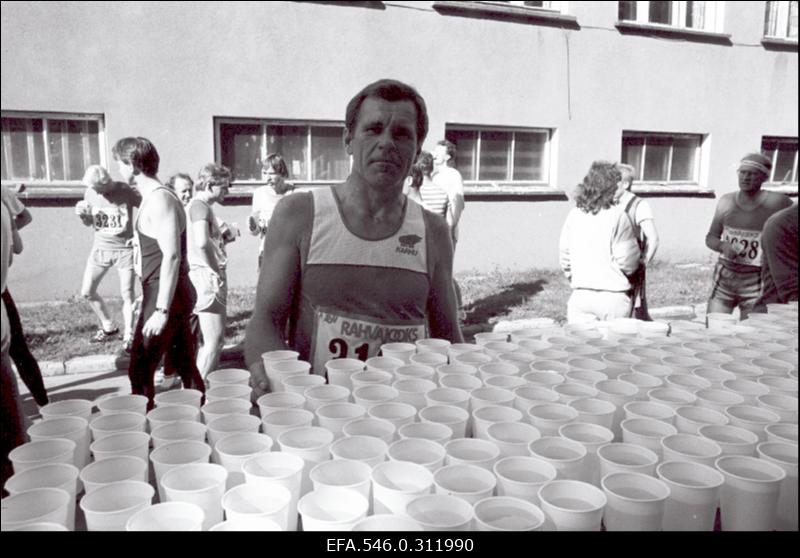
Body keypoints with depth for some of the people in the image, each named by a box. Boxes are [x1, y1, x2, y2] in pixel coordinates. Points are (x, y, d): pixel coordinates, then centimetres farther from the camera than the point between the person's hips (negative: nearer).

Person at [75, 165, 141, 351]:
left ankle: (128, 337, 10)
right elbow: (89, 223, 12)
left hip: (125, 248, -5)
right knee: (87, 292, 7)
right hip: (100, 248, 5)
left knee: (127, 294, -3)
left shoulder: (126, 191, -15)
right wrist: (82, 215, -10)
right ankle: (108, 327, 26)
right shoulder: (90, 193, -2)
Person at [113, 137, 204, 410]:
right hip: (173, 294, 10)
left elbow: (172, 256, -23)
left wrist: (161, 310, -24)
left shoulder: (159, 198, -16)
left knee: (140, 370, -3)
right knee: (185, 365, 14)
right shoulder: (155, 197, 14)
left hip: (166, 296, -10)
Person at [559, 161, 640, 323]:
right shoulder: (617, 216, -10)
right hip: (612, 296, -4)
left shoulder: (574, 214, 2)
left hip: (580, 296, 4)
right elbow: (628, 262, -8)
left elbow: (564, 256, 7)